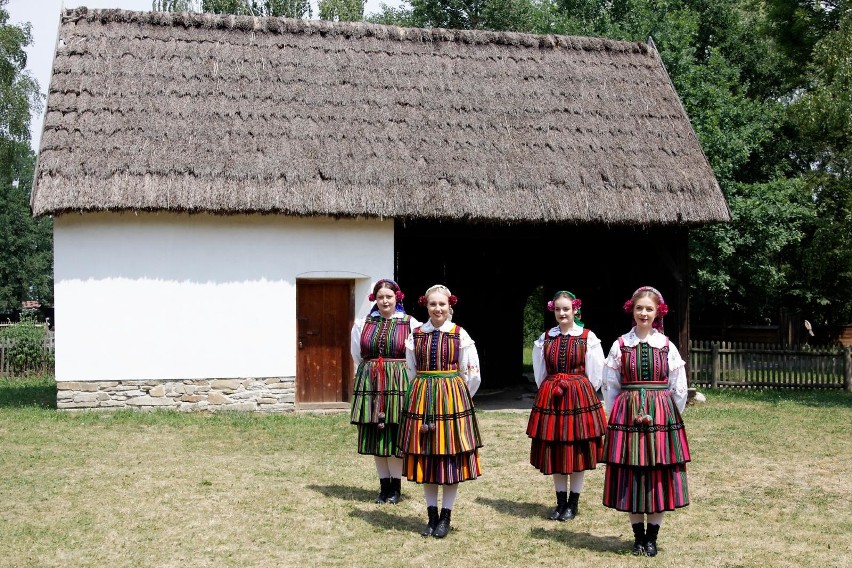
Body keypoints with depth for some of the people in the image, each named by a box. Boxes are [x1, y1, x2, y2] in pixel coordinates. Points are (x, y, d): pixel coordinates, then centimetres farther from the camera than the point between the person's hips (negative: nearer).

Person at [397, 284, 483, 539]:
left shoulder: (460, 336, -3)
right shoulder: (415, 336, 5)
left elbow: (472, 375, 1)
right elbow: (411, 372, 13)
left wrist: (456, 398, 6)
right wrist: (425, 394, 11)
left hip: (453, 398, -2)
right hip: (421, 398, 3)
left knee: (452, 456, 2)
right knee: (425, 457, 6)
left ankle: (445, 517, 14)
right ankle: (432, 515, 19)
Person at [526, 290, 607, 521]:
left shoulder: (588, 338, -2)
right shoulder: (544, 339, 7)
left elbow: (595, 375, 2)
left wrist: (578, 392, 5)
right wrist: (550, 391, 11)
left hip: (580, 397, -3)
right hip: (550, 398, 3)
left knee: (578, 451, 2)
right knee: (554, 452, 6)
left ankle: (573, 503, 14)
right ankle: (561, 502, 18)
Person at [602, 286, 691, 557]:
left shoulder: (667, 347, 3)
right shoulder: (620, 345, 2)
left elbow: (679, 389, 7)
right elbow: (610, 387, 6)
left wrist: (670, 418, 7)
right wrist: (615, 418, 6)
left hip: (662, 416, 0)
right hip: (627, 416, 0)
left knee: (659, 478, 3)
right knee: (630, 477, 3)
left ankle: (652, 537, 15)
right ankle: (638, 536, 16)